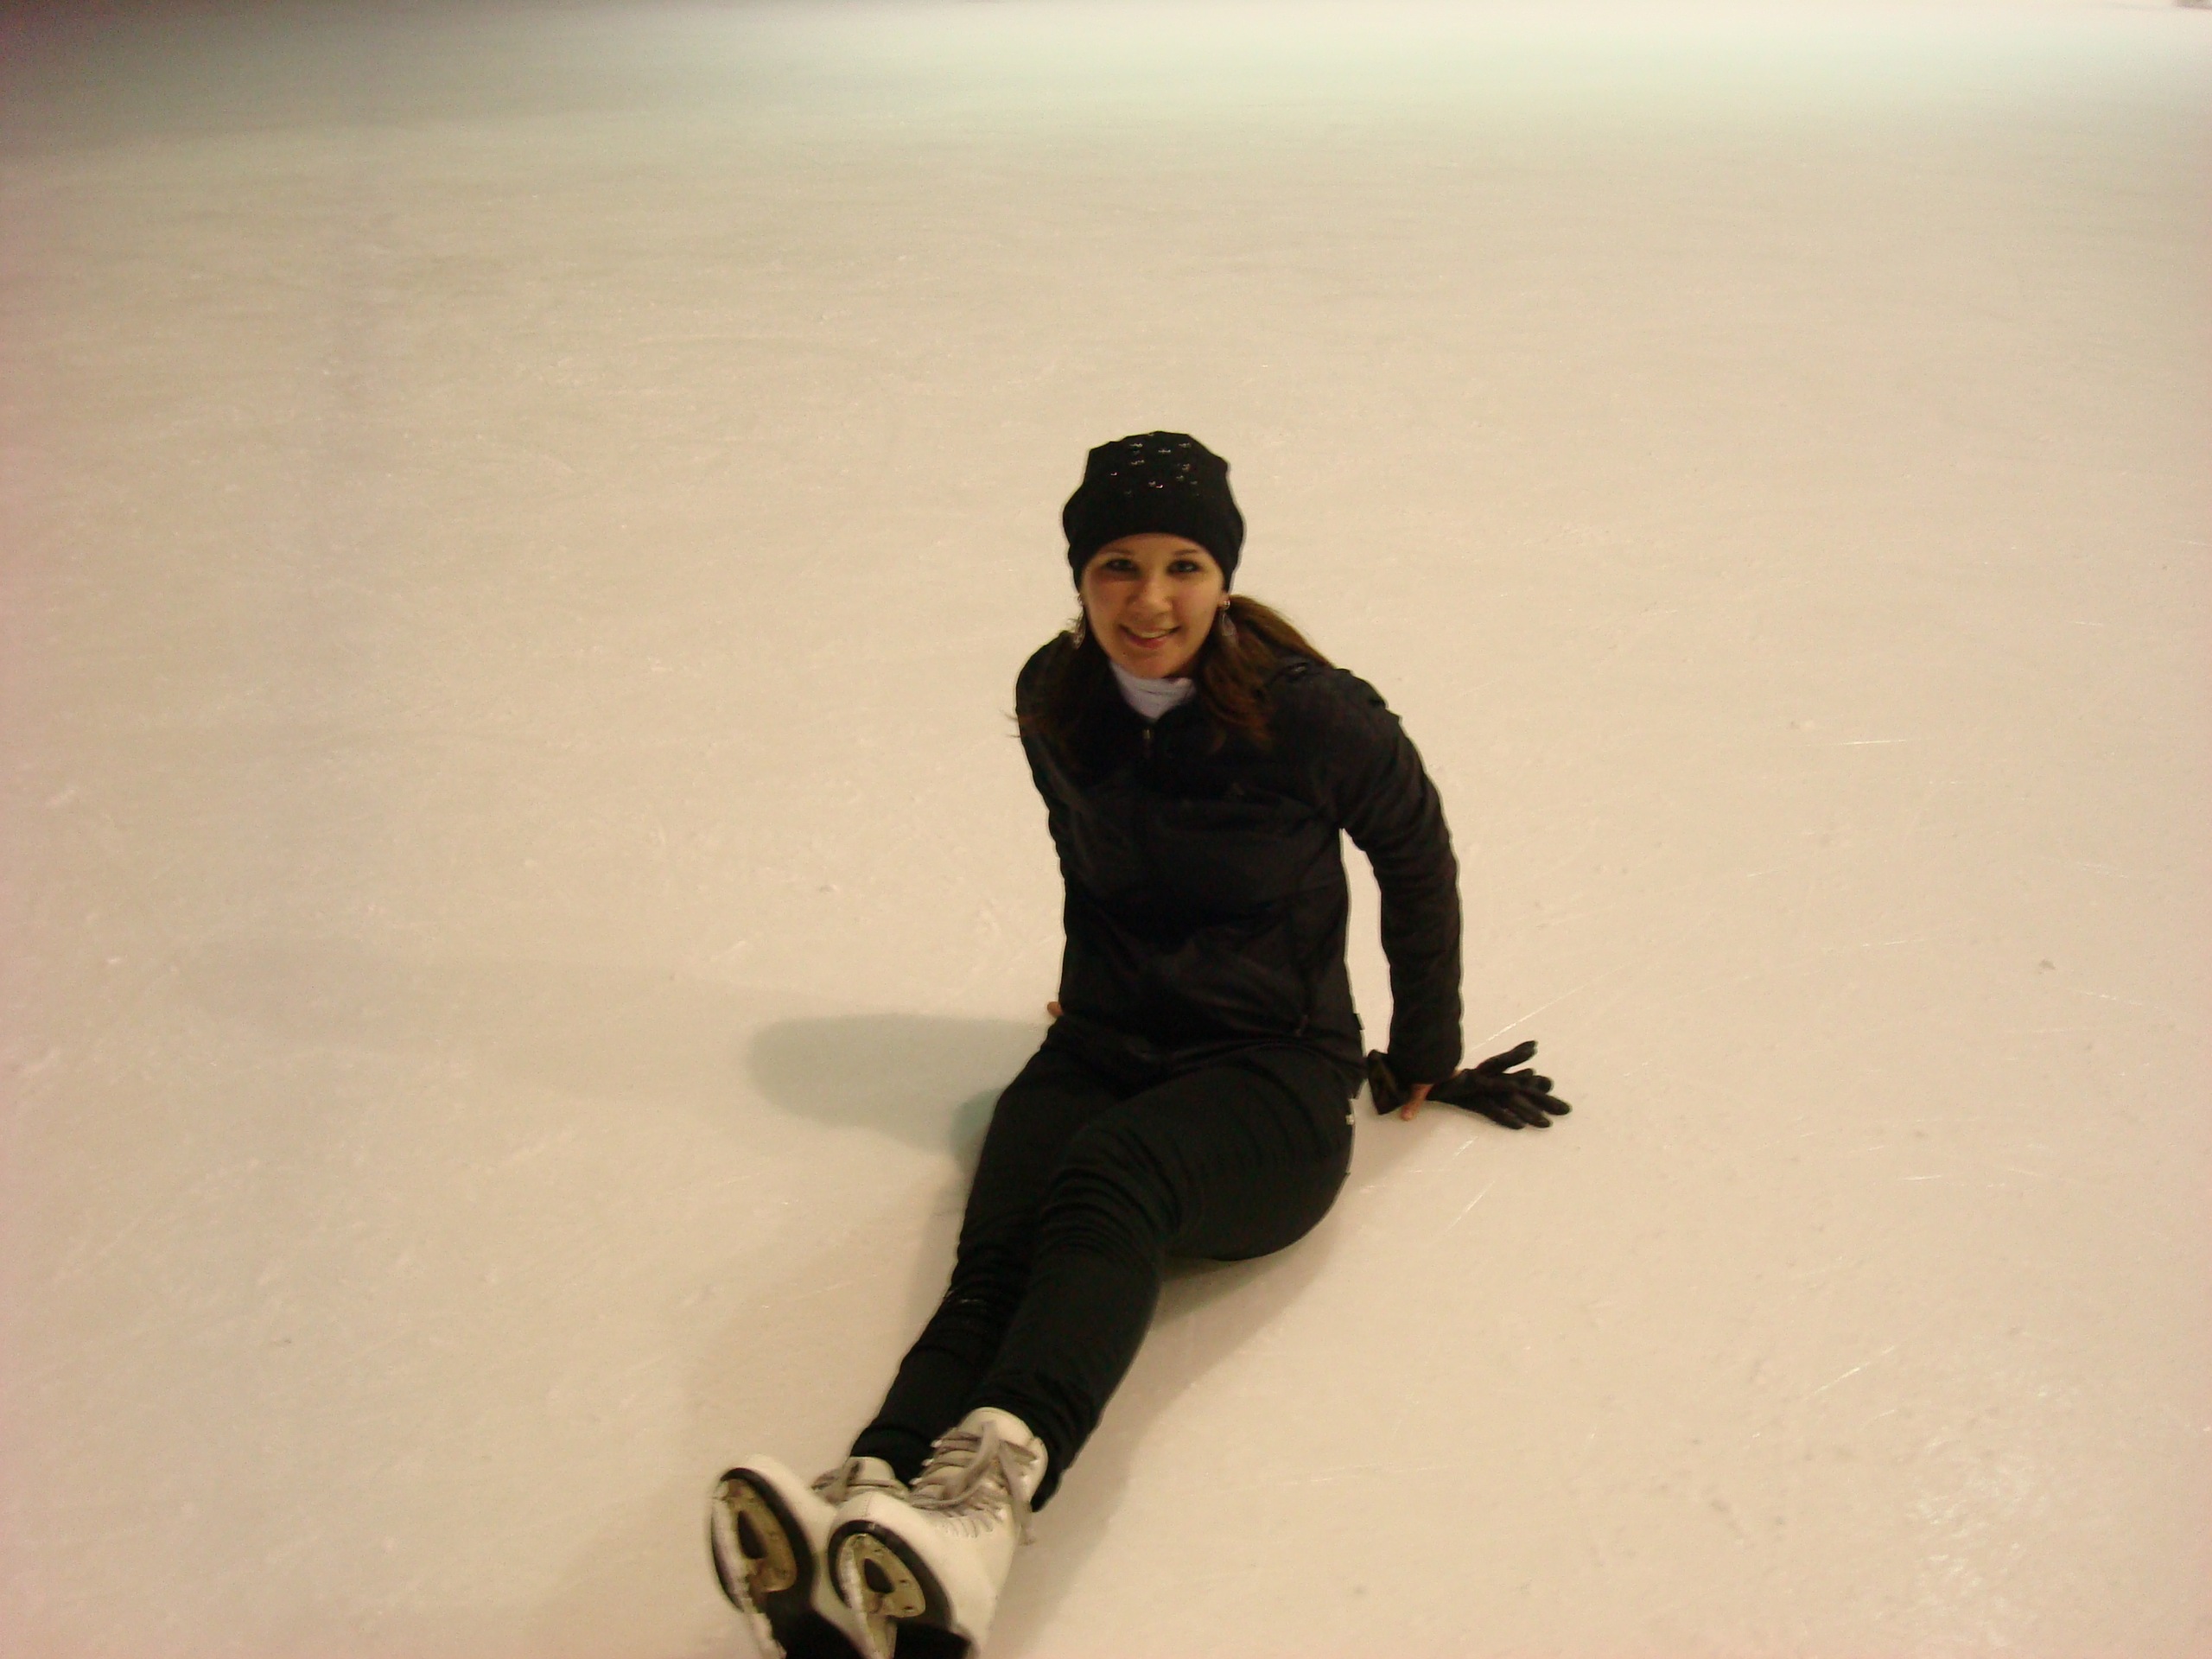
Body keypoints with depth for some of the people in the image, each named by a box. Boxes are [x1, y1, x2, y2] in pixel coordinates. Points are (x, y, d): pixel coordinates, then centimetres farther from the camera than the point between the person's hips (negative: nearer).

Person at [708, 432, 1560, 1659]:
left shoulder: (1310, 715, -9)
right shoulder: (1052, 704, 3)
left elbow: (1416, 857, 9)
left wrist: (1425, 1051, 17)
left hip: (1274, 1072, -4)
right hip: (1100, 1050, 4)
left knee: (1107, 1176, -39)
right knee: (993, 1259, -29)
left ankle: (989, 1486, -61)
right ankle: (870, 1499, -54)